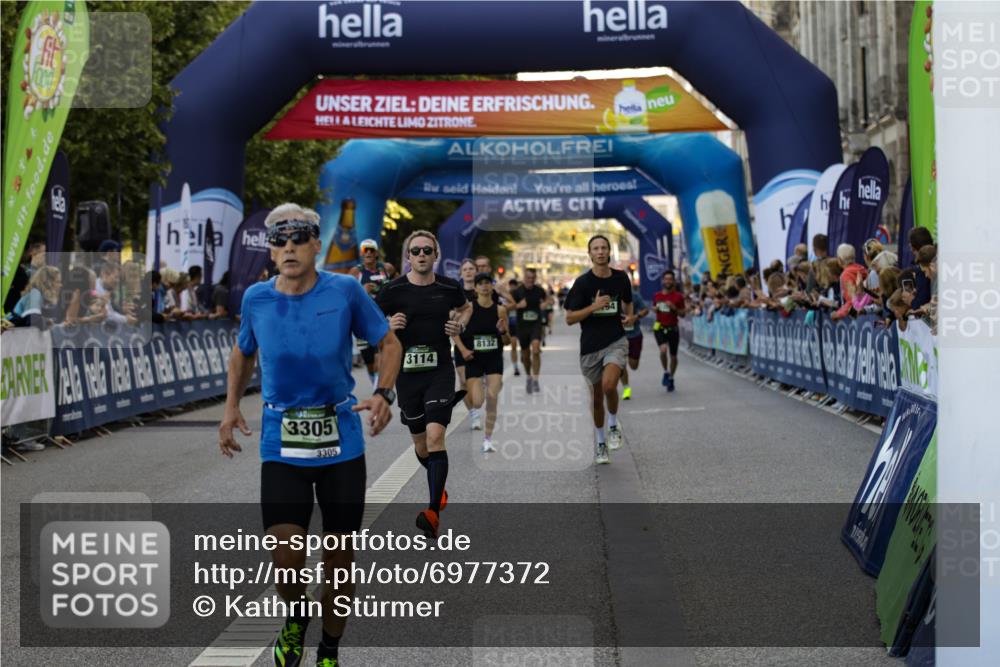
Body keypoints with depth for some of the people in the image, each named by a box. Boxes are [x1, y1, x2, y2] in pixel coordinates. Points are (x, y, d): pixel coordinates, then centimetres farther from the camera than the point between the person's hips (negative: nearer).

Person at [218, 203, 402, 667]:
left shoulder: (345, 291, -5)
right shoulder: (256, 299, 1)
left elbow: (388, 342, 6)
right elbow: (242, 353, 20)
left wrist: (383, 393, -11)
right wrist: (232, 406, 7)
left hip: (342, 445, 0)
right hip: (280, 447, 0)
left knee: (339, 557, 7)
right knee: (286, 557, -13)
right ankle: (296, 615, 22)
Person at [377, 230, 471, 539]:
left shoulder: (449, 287, 0)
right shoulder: (394, 290, -4)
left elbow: (466, 307, 22)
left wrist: (460, 324, 2)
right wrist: (387, 325, -14)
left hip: (440, 371, -1)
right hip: (407, 372, 2)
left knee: (435, 436, -18)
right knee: (420, 442, 13)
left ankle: (433, 513, -21)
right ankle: (439, 487, 44)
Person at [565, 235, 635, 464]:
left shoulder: (620, 278, 2)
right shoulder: (583, 282, -7)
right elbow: (569, 318, -8)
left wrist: (630, 317, 2)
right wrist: (593, 307, -21)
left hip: (616, 341, 0)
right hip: (590, 345, 0)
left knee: (609, 385, -25)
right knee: (596, 396, 10)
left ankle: (613, 425, 4)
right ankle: (600, 443, 29)